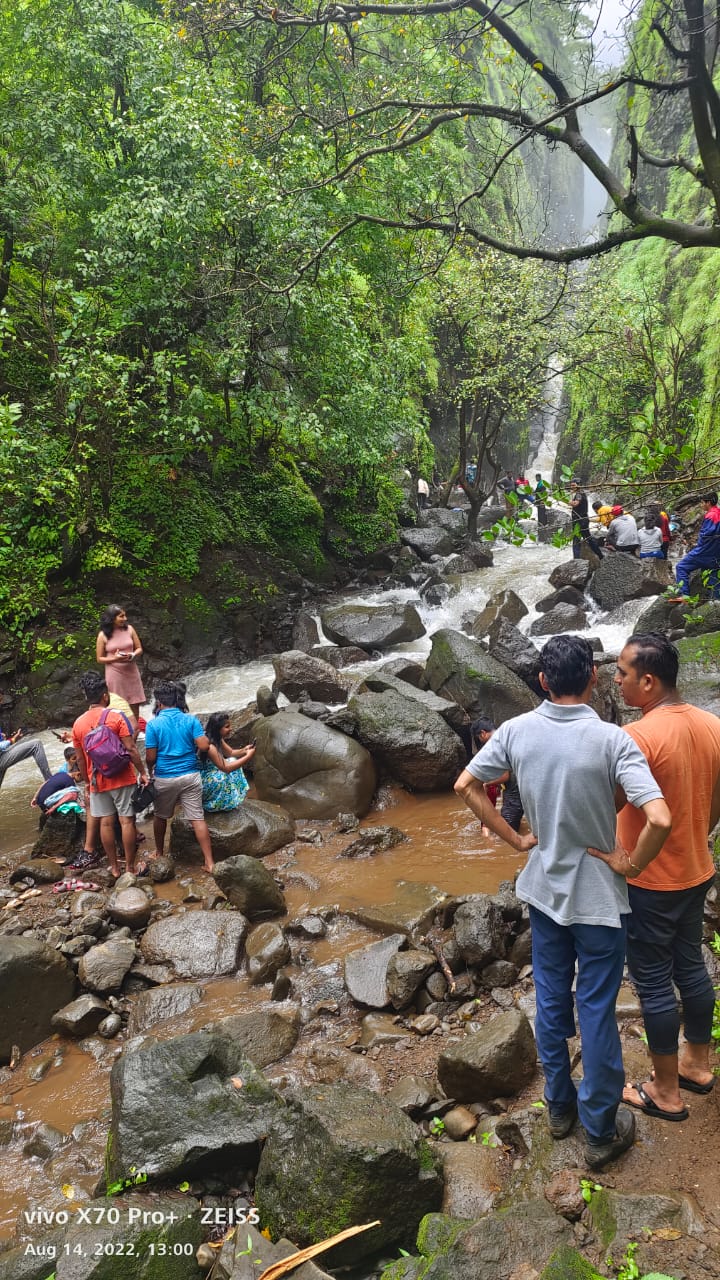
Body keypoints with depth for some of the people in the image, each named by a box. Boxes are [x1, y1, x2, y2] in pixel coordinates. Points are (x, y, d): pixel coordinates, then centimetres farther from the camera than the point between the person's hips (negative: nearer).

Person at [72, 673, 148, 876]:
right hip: (122, 778, -4)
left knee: (106, 822, 9)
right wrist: (142, 772, -5)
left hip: (97, 781, 4)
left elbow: (80, 758, 7)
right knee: (127, 821, 2)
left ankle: (114, 867, 16)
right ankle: (130, 867, 5)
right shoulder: (116, 716, -11)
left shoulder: (78, 723, 2)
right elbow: (130, 749, -14)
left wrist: (86, 782, 18)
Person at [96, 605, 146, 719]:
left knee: (135, 704, 6)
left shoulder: (129, 629, 1)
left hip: (131, 672, 3)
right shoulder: (103, 635, -6)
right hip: (114, 674, -3)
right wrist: (115, 659, -18)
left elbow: (139, 648, 8)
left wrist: (133, 655, -14)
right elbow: (99, 658, -1)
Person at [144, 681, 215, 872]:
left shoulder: (153, 724, -8)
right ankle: (209, 861, -2)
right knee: (197, 818, 1)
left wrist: (150, 770, 14)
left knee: (160, 816, 22)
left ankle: (159, 853, 39)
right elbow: (204, 746, -10)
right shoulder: (191, 720, -3)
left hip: (165, 778, -1)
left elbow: (150, 757, -8)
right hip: (190, 776, 1)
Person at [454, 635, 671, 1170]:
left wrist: (514, 838, 4)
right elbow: (660, 819, -31)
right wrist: (631, 863, -13)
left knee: (551, 999, 20)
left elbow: (465, 785, -2)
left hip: (544, 889, 4)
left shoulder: (516, 731, -10)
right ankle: (601, 1131, 27)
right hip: (598, 896, -4)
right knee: (597, 1009, 11)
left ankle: (559, 1105, 38)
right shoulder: (611, 740, -23)